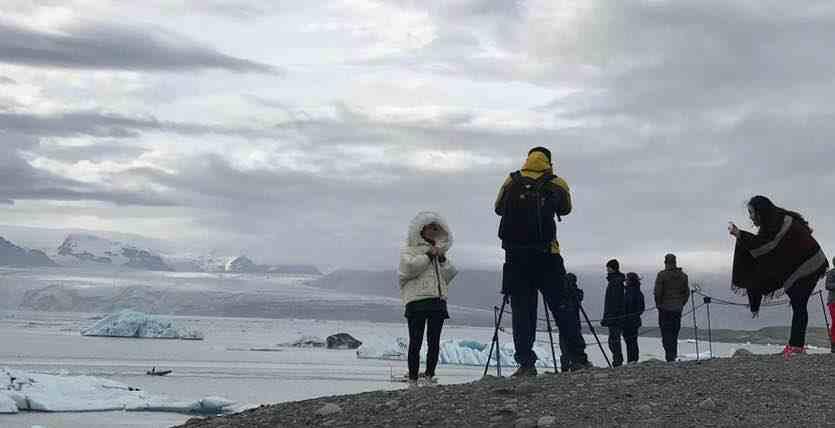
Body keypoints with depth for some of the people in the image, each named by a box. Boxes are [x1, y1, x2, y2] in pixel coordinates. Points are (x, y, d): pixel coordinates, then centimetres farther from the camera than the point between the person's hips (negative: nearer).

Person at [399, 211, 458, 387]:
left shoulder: (440, 251, 24)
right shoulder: (408, 250, 9)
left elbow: (448, 276, 17)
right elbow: (410, 267, -11)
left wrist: (442, 259, 2)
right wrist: (428, 255, -5)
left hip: (438, 301, 5)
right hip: (416, 301, -5)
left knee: (434, 342, 0)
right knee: (415, 342, -6)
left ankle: (429, 376, 5)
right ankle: (413, 378, -3)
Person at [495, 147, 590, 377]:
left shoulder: (511, 182, 6)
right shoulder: (557, 185, 2)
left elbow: (498, 208, 20)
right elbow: (565, 209, 20)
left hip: (516, 256, 1)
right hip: (546, 256, -1)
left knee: (522, 310, 3)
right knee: (562, 307, 6)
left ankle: (526, 363, -2)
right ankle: (578, 358, 5)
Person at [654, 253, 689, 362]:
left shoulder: (662, 275, -10)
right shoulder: (683, 275, 5)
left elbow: (658, 292, -12)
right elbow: (686, 293, 8)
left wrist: (658, 305, 1)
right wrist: (681, 304, 17)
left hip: (665, 308, -5)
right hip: (678, 309, 5)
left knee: (666, 332, -2)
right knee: (675, 332, 15)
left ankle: (669, 356, -10)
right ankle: (674, 354, 20)